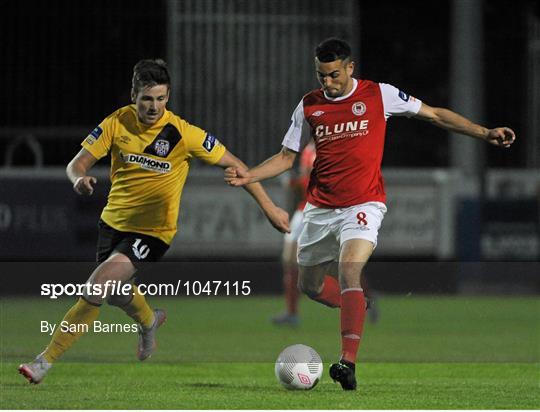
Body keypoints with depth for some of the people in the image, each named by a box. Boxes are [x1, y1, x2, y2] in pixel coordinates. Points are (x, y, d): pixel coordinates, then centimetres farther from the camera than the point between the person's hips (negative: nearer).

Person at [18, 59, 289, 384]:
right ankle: (149, 321, 59)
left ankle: (47, 360, -16)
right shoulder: (117, 122, -9)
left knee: (100, 283, -22)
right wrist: (80, 178, -33)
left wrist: (269, 207, -11)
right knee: (116, 294, 22)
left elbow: (233, 164, -9)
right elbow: (79, 163, -8)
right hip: (114, 220, 5)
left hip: (153, 230, -5)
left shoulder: (183, 133, -18)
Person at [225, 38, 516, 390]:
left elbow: (434, 114, 6)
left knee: (349, 271, -26)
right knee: (310, 285, 11)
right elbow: (287, 157, 12)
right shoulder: (309, 106, 5)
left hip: (363, 204, -5)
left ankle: (349, 362, -32)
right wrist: (250, 176, -6)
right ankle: (360, 309, 41)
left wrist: (485, 133, 1)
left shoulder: (379, 95, -3)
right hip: (320, 208, 5)